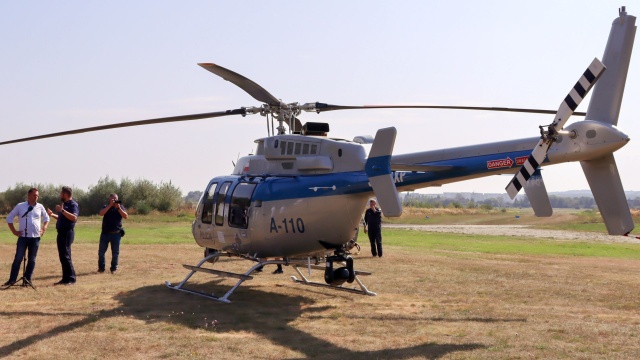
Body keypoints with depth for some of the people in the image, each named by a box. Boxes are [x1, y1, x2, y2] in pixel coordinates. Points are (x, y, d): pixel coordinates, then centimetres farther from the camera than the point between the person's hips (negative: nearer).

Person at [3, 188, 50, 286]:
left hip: (35, 237, 2)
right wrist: (14, 231, 0)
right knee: (18, 258, -5)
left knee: (32, 259, 6)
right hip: (23, 237, -2)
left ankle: (28, 278, 15)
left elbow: (46, 218, 20)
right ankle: (12, 279, 0)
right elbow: (9, 218, 6)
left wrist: (43, 229, 7)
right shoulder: (20, 206, 0)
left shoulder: (40, 207, 5)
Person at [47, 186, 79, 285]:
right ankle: (66, 278, 14)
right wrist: (52, 215, 20)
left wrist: (62, 210, -29)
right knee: (62, 256, 10)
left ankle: (71, 278, -7)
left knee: (65, 256, -10)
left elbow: (74, 217, -27)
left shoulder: (73, 204, -11)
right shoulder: (65, 204, 20)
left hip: (67, 233, -10)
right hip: (62, 232, 10)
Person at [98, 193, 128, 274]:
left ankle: (113, 268, 11)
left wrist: (118, 208, -17)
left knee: (115, 252, 2)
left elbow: (126, 216, -8)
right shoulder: (106, 207, 8)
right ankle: (101, 267, 14)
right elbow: (101, 213, -13)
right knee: (101, 251, 3)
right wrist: (110, 205, -17)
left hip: (116, 233, -1)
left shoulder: (121, 207, 7)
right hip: (105, 233, 1)